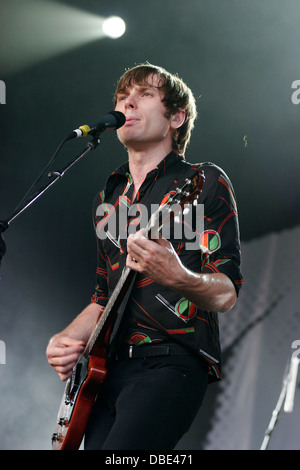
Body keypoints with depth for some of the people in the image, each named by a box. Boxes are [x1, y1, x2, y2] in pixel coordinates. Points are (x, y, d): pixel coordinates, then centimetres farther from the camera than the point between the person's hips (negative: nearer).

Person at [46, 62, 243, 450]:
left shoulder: (204, 182, 2)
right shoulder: (108, 197, 21)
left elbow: (227, 294, -6)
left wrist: (178, 278, -28)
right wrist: (66, 339, 9)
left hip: (172, 362, -7)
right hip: (109, 368, 7)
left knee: (119, 450, -28)